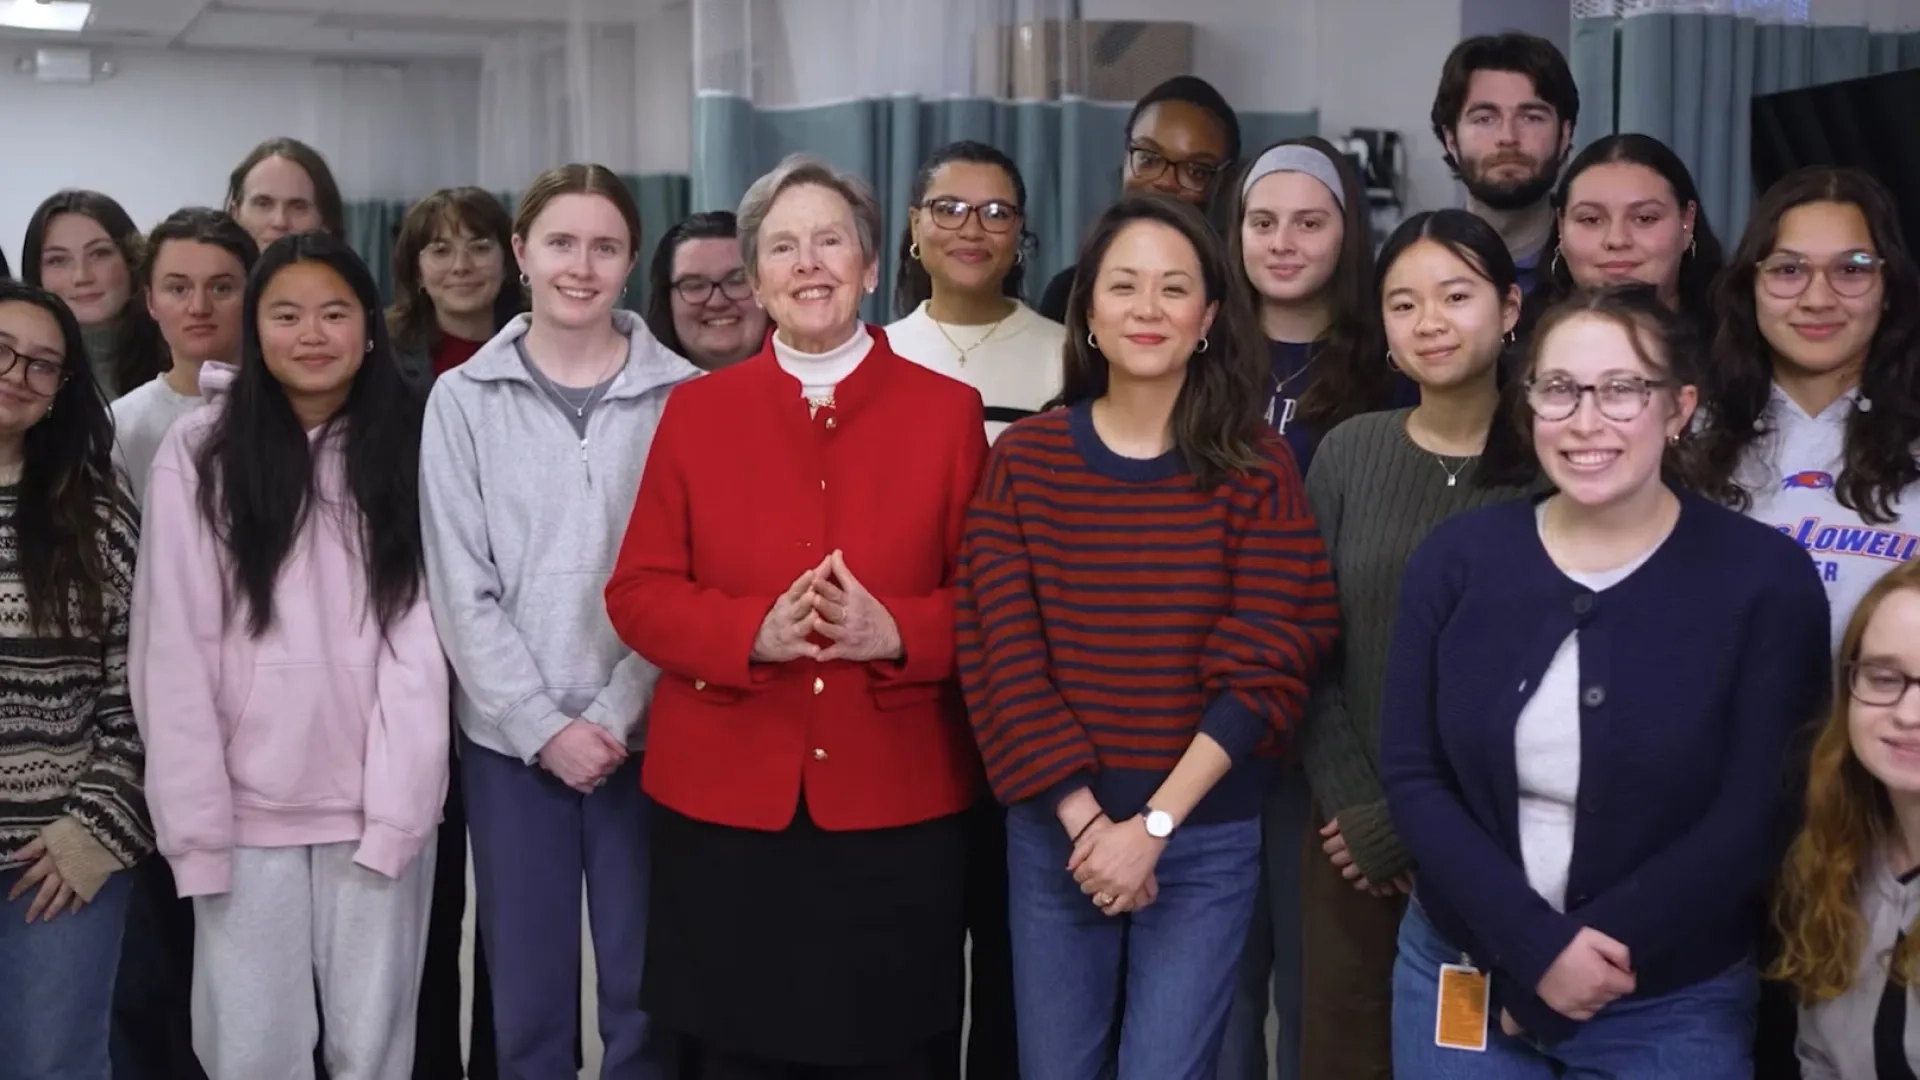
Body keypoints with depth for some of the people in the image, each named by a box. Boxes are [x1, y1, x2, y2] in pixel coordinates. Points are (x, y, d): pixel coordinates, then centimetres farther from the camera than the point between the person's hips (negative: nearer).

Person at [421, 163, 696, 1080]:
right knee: (527, 1000, 7)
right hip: (509, 739, 1)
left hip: (642, 736, 0)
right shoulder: (463, 398, 3)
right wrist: (544, 726, -8)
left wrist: (615, 715, -10)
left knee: (643, 994, 6)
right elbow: (460, 590, -1)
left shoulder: (681, 395, 1)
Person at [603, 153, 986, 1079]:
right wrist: (754, 632, -16)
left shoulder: (947, 410, 3)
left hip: (897, 804, -1)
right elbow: (637, 594, 1)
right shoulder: (696, 410, 5)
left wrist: (894, 630, -18)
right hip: (724, 801, 1)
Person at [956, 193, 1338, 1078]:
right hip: (1054, 829, 1)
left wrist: (1154, 822, -13)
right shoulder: (1025, 459, -1)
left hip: (1206, 839, -1)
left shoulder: (1255, 467, -3)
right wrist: (1083, 818, -11)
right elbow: (999, 655, -5)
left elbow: (1267, 667, -8)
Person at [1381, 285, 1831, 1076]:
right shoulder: (1457, 557, -3)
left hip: (1674, 1003, -2)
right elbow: (1411, 777, -6)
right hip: (1461, 973, 2)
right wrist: (1536, 946, -17)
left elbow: (1756, 817, -12)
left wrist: (1599, 957, -17)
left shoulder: (1764, 578, -9)